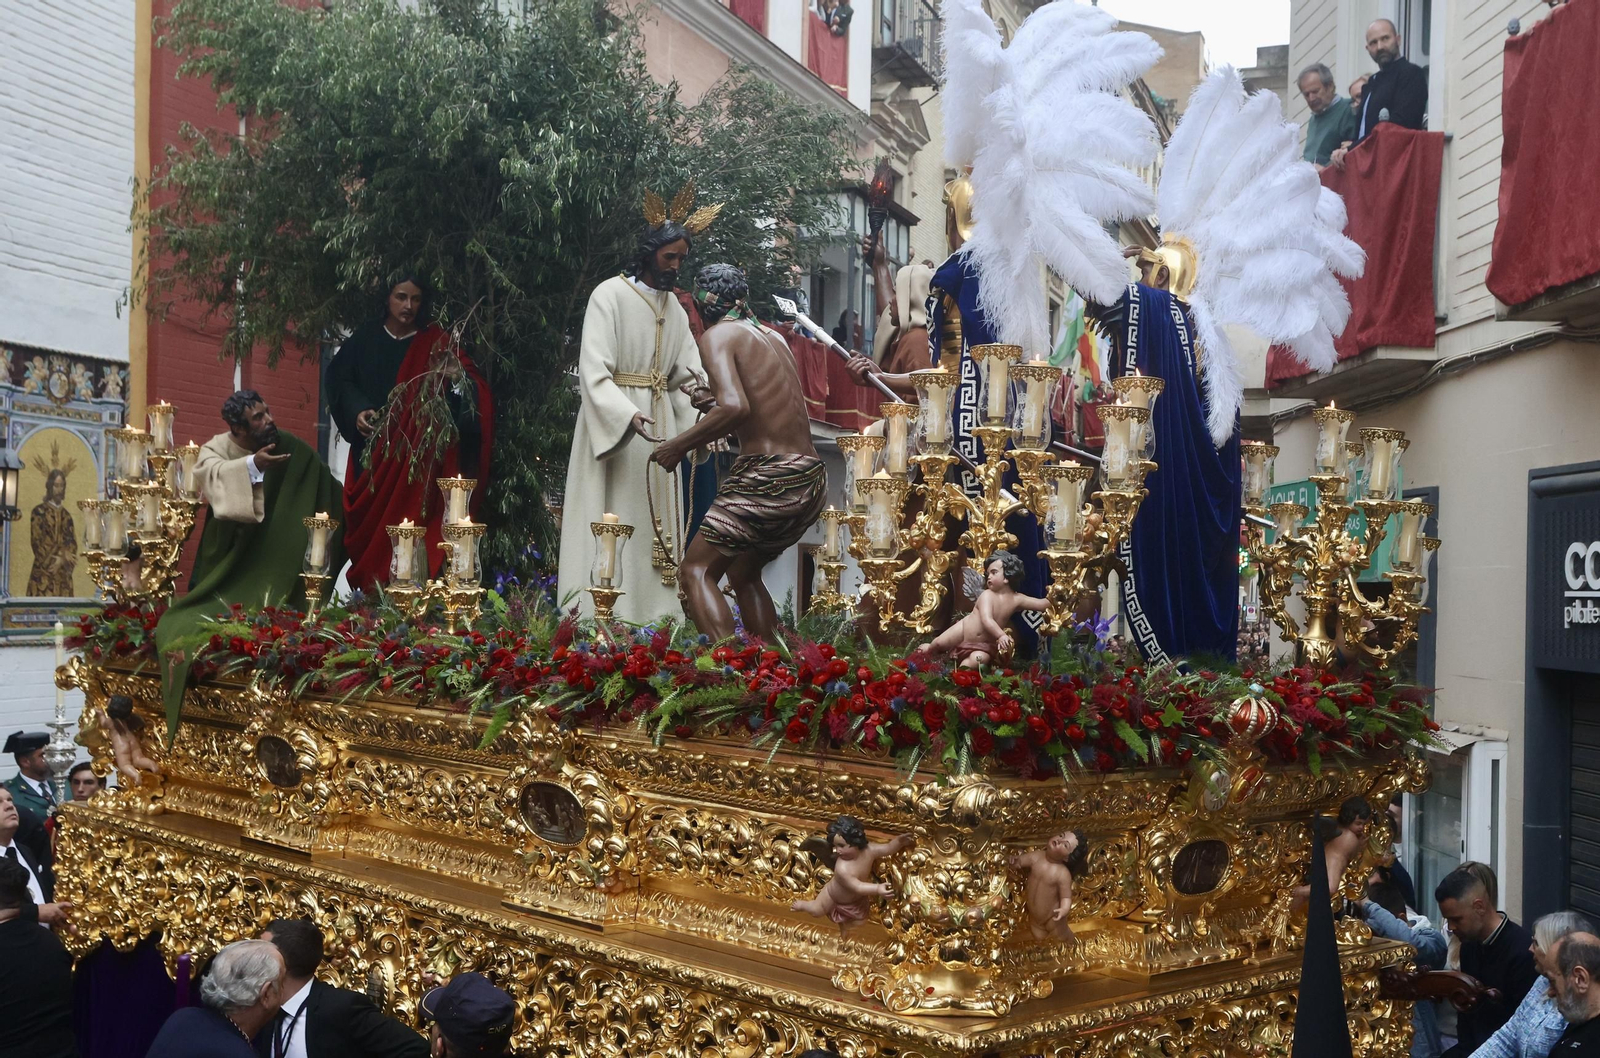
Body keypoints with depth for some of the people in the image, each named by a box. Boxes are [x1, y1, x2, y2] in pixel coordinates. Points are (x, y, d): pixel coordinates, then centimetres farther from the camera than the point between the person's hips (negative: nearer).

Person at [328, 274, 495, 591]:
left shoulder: (437, 343, 4)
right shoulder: (365, 338, 9)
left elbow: (476, 390, -4)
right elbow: (340, 379, 8)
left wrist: (457, 377, -26)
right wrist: (356, 411, -9)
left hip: (419, 453, -2)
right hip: (373, 450, 2)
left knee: (410, 520, -11)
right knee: (372, 518, -1)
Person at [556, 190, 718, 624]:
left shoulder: (673, 306, 13)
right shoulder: (610, 296, -8)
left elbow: (686, 366, 8)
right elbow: (594, 373, -17)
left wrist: (698, 384, -15)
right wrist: (629, 415, -31)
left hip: (659, 425, 7)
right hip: (612, 422, -7)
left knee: (655, 520, 5)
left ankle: (654, 614, 8)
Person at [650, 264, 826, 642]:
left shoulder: (717, 335, -4)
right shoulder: (773, 336, 20)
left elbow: (735, 407, -20)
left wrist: (677, 447, -11)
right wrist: (710, 399, 41)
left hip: (769, 478, -8)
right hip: (811, 480, 8)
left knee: (695, 571, -6)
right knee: (743, 573, 24)